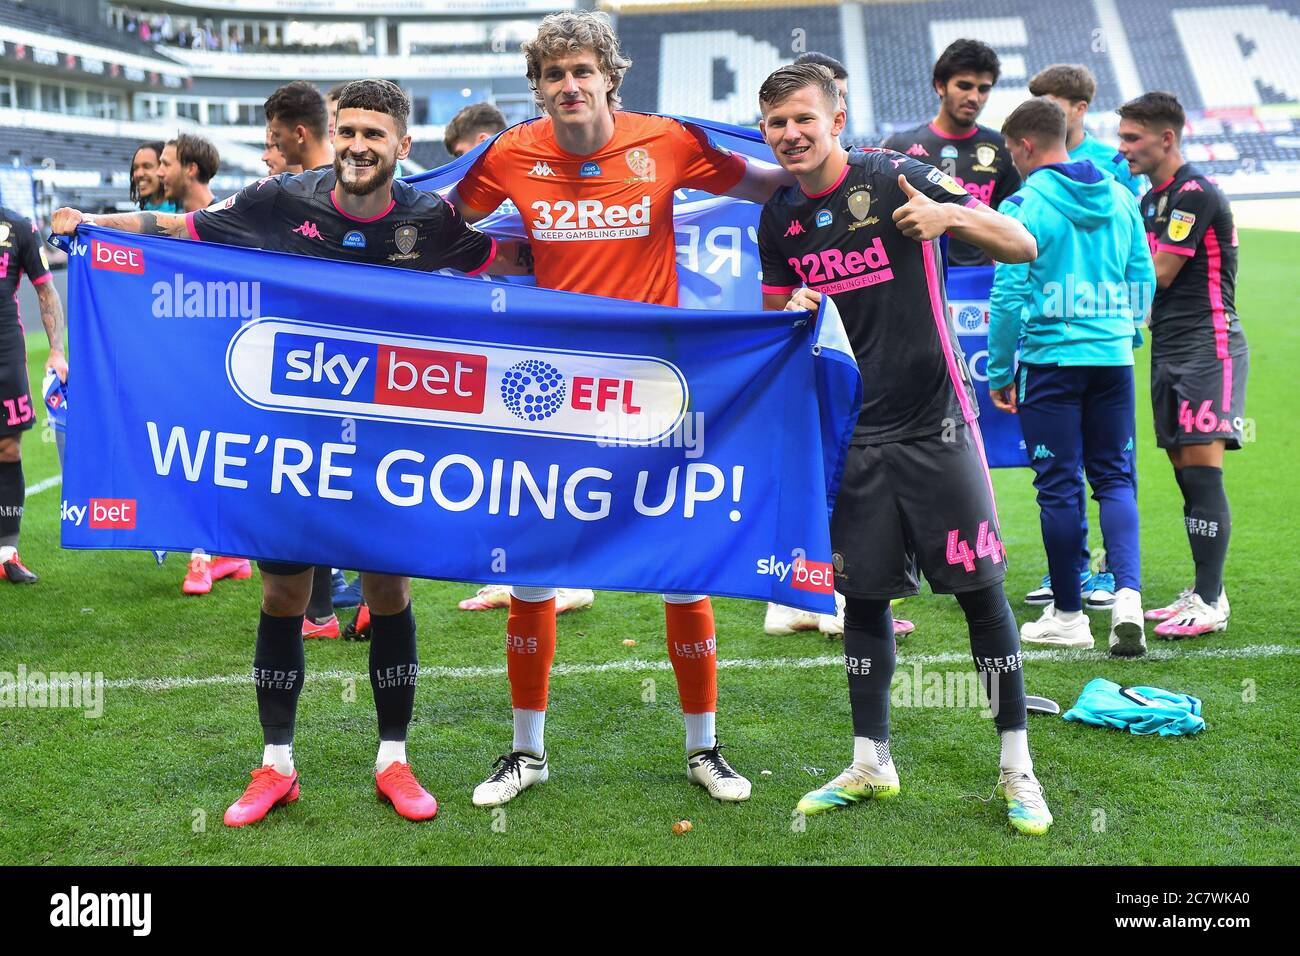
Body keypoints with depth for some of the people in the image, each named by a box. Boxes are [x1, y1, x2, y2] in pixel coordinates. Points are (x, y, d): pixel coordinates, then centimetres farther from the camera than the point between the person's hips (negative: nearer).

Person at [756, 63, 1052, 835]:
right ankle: (871, 763, 23)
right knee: (863, 596, 9)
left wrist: (950, 214, -26)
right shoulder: (779, 220, 6)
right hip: (852, 432, 5)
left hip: (935, 423, -4)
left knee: (980, 589, -2)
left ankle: (1017, 765, 12)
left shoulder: (895, 178, -9)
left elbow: (1023, 246, -8)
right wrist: (793, 313, -6)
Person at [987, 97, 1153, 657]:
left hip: (1051, 359, -5)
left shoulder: (1025, 205, -9)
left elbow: (1008, 294, -10)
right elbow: (1144, 281, 13)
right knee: (1115, 477, 11)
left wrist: (999, 371, -2)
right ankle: (1128, 594, -8)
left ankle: (1068, 616, 11)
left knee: (1060, 486, 3)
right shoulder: (1120, 198, 8)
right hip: (1113, 359, 5)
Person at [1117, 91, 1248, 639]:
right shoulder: (1151, 199, 17)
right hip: (1168, 349, 9)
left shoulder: (1195, 194, -12)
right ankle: (1204, 591, 16)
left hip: (1208, 347, -9)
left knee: (1201, 471, -12)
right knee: (1186, 473, 9)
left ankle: (1210, 604, -9)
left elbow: (1159, 275, -14)